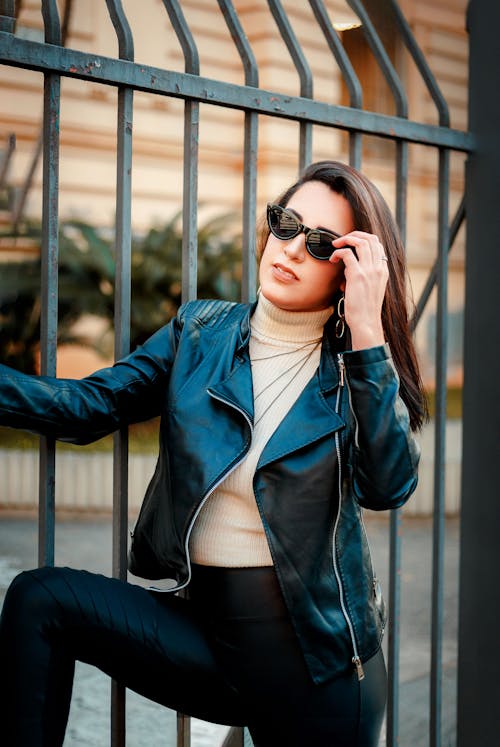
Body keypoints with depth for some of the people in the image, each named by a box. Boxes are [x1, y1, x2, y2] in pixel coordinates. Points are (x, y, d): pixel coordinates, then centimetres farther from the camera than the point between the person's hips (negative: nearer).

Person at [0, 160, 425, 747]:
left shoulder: (358, 369, -3)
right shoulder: (201, 332, 4)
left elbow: (389, 486, -21)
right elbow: (88, 405, 0)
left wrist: (367, 332, -22)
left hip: (316, 648, -2)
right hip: (207, 623, 2)